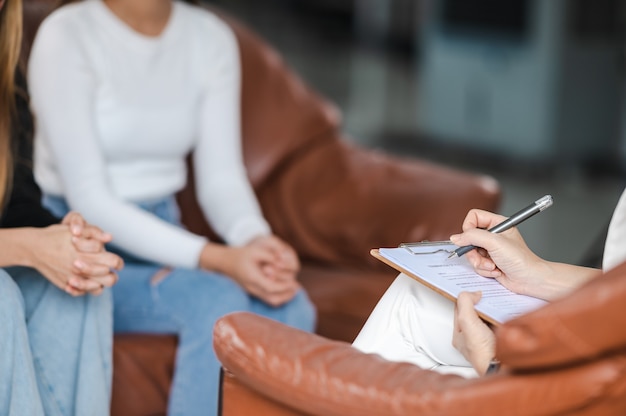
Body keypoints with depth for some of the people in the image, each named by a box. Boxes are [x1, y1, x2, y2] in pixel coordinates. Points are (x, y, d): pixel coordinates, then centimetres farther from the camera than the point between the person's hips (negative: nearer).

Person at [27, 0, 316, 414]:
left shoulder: (211, 37, 5)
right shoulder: (67, 35, -12)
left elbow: (222, 176, 2)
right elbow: (88, 198, -18)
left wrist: (256, 239, -22)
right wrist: (216, 259, -27)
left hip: (162, 234, 5)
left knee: (291, 308, -24)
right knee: (215, 302, -32)